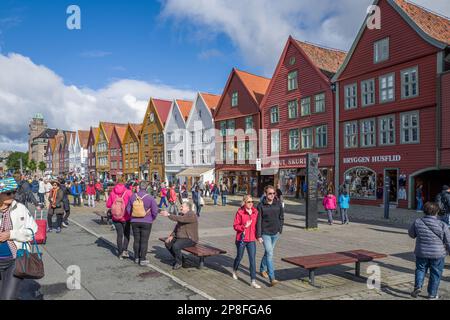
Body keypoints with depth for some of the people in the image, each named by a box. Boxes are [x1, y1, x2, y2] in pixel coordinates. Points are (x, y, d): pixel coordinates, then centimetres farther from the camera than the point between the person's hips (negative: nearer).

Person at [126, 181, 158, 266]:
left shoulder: (133, 196, -2)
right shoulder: (150, 198, -13)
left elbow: (128, 209, 6)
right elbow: (155, 210, -10)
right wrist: (152, 218, 8)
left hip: (134, 222, 4)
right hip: (146, 222, -4)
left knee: (136, 240, 14)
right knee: (144, 241, 2)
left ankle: (136, 257, 24)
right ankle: (143, 259, 7)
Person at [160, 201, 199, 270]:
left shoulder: (192, 215, -18)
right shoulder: (182, 214, 11)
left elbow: (180, 219, -32)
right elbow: (177, 226, 15)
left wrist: (168, 215, -33)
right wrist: (171, 236, 2)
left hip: (190, 239, -10)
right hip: (180, 237, 10)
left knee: (176, 246, -30)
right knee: (168, 243, -5)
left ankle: (179, 262, -4)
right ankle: (178, 259, 11)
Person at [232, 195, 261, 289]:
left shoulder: (255, 212, -1)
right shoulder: (240, 212, -12)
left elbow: (257, 224, 11)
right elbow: (235, 226, -10)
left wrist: (257, 235, 3)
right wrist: (244, 227, -24)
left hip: (251, 240, 2)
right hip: (241, 239, -2)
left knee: (253, 259, -3)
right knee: (239, 257, 17)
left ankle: (253, 281, 3)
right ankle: (234, 271, 47)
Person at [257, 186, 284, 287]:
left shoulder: (278, 203, -2)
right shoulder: (261, 206, -10)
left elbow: (281, 217, 9)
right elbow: (258, 221, -9)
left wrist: (280, 230, 4)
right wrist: (259, 236, -11)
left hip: (275, 233, 4)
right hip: (265, 233, -4)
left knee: (268, 252, 19)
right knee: (270, 254, -11)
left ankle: (262, 269, 42)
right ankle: (272, 278, -9)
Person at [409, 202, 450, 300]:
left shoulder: (417, 223, -7)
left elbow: (411, 234, 9)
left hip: (421, 253, 1)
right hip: (438, 255, -1)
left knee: (420, 269, 19)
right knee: (435, 274, 13)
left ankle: (418, 285, 1)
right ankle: (432, 294, 20)